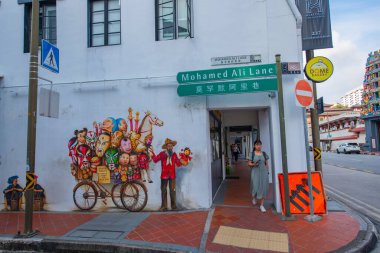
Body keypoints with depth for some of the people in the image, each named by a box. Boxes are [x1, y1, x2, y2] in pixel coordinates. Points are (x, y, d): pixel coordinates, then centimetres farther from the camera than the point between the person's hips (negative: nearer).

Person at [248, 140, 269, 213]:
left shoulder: (264, 154, 6)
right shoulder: (252, 154, 0)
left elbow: (266, 164, 11)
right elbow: (249, 163, 2)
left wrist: (267, 172, 6)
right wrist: (253, 164, -17)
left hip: (263, 173, 2)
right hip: (255, 173, -2)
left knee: (263, 188, 1)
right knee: (255, 187, 0)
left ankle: (262, 205, 11)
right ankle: (254, 197, 36)